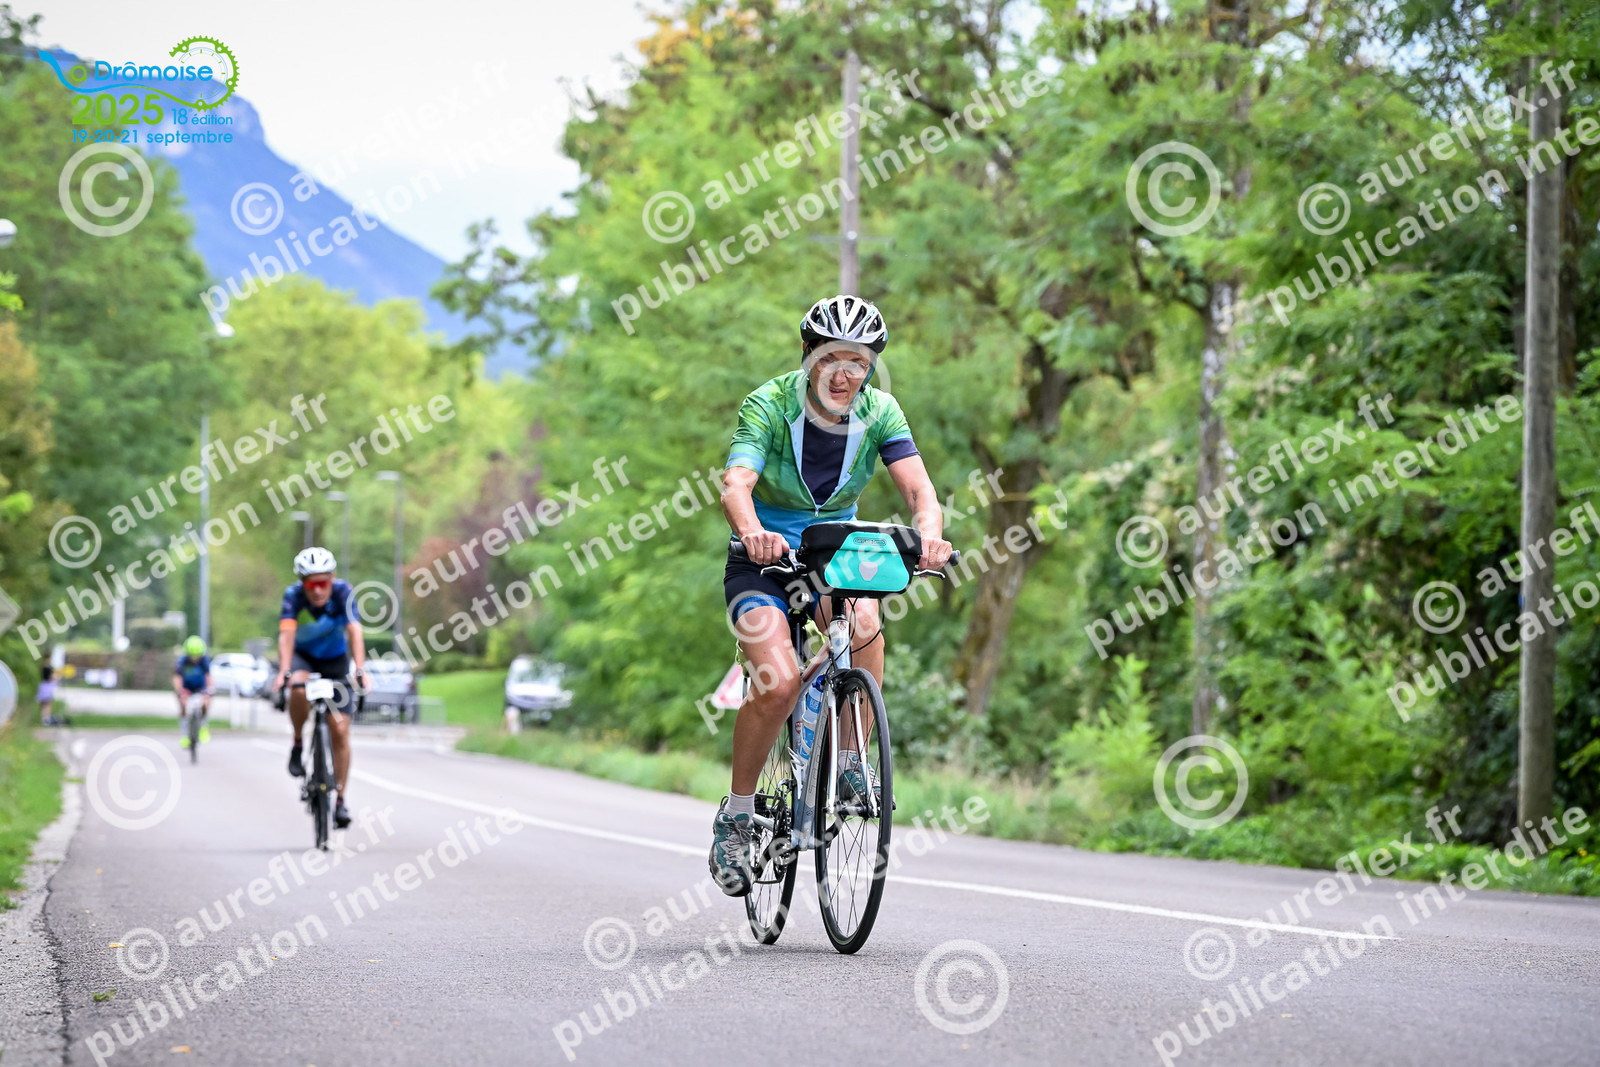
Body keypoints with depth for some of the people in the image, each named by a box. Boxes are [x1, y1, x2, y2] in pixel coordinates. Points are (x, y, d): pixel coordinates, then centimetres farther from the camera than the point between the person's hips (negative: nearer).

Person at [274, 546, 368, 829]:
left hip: (335, 660, 1)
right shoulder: (294, 595, -27)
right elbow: (286, 634, -37)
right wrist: (284, 672, -52)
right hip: (303, 656, -1)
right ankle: (297, 746, -13)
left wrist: (360, 670, -49)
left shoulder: (342, 591, -26)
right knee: (299, 688, -37)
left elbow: (354, 631, -36)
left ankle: (340, 801, 3)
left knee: (340, 731, -8)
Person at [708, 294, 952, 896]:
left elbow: (918, 488, -22)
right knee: (779, 681, -26)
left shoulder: (879, 413, -10)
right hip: (764, 560, -3)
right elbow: (735, 485, -34)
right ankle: (736, 815, -6)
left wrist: (928, 533, -45)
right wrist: (752, 532, -57)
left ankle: (848, 761, -13)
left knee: (863, 622, -32)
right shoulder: (769, 406, -19)